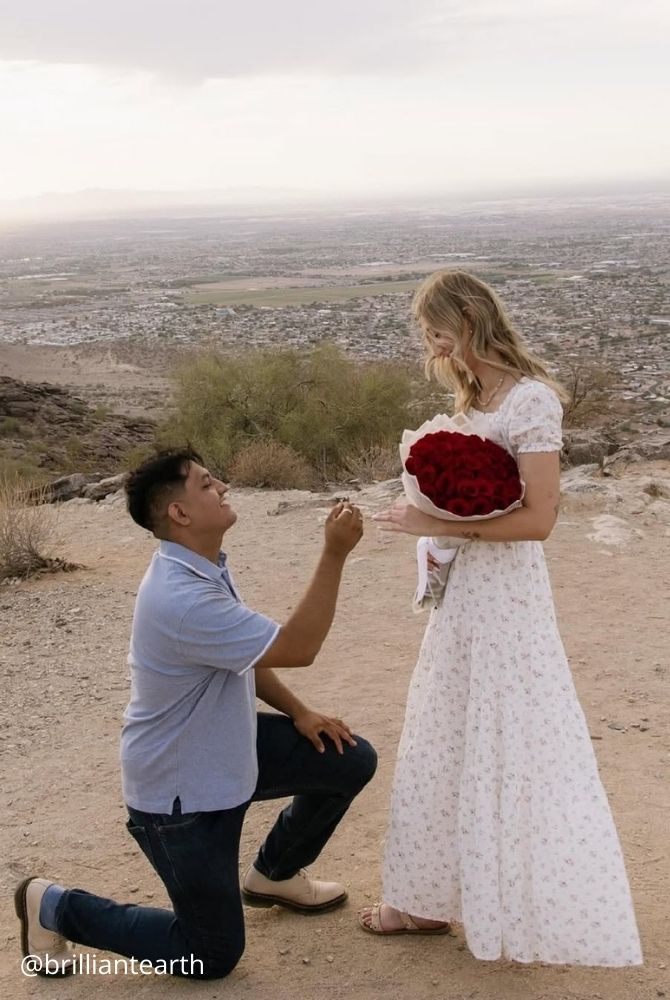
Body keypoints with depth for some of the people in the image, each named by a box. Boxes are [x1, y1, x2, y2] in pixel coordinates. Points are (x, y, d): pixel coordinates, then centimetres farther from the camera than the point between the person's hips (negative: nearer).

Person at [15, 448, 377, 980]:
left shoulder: (206, 568, -1)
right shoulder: (180, 597, -33)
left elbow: (248, 655, 13)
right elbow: (296, 649, -29)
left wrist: (298, 712, 3)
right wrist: (335, 554, -30)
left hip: (228, 749, 9)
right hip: (180, 791, -9)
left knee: (352, 760, 7)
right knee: (213, 955, 3)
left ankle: (274, 874, 30)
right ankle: (55, 907, 15)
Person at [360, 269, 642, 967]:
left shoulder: (530, 400, -17)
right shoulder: (474, 397, 10)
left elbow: (538, 517, -22)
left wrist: (440, 524, -20)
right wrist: (428, 517, -4)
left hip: (504, 600, -9)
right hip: (462, 594, 9)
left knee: (512, 754, 3)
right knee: (448, 750, 16)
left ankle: (549, 918, 20)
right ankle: (434, 898, 30)